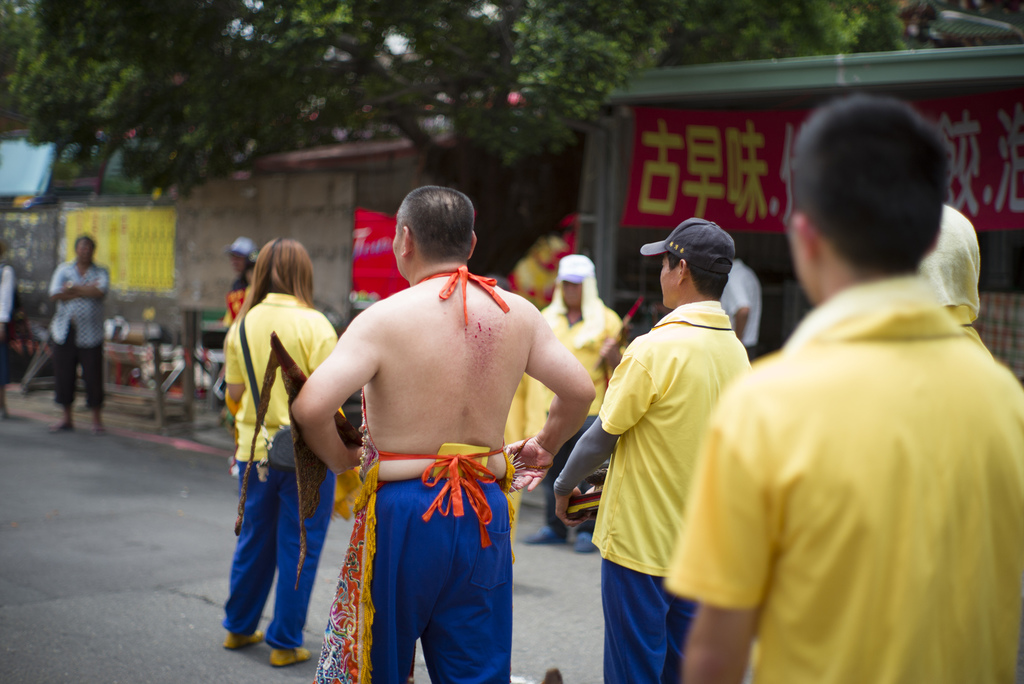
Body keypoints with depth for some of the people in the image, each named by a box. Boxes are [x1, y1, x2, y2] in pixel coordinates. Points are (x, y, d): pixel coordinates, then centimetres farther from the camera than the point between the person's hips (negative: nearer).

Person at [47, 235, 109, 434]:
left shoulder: (101, 272, 7)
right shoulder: (63, 269, 10)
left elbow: (100, 292, -15)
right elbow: (55, 295, -6)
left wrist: (73, 288, -10)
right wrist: (87, 290, -9)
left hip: (90, 334, -2)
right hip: (64, 333, 2)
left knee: (93, 376, -4)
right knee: (63, 375, 4)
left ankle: (97, 420, 8)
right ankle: (67, 419, 17)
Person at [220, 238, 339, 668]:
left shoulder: (244, 324, 2)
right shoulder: (314, 325, -13)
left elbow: (235, 391, 8)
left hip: (255, 450, 5)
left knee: (254, 540, 20)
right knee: (298, 548, 6)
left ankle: (238, 627, 33)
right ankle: (285, 642, 12)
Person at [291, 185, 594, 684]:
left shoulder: (384, 319, -12)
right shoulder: (517, 314, 1)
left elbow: (310, 406, -22)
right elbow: (579, 390, 6)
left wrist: (341, 459, -3)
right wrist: (545, 447, 23)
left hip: (403, 513, -4)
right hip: (486, 513, 4)